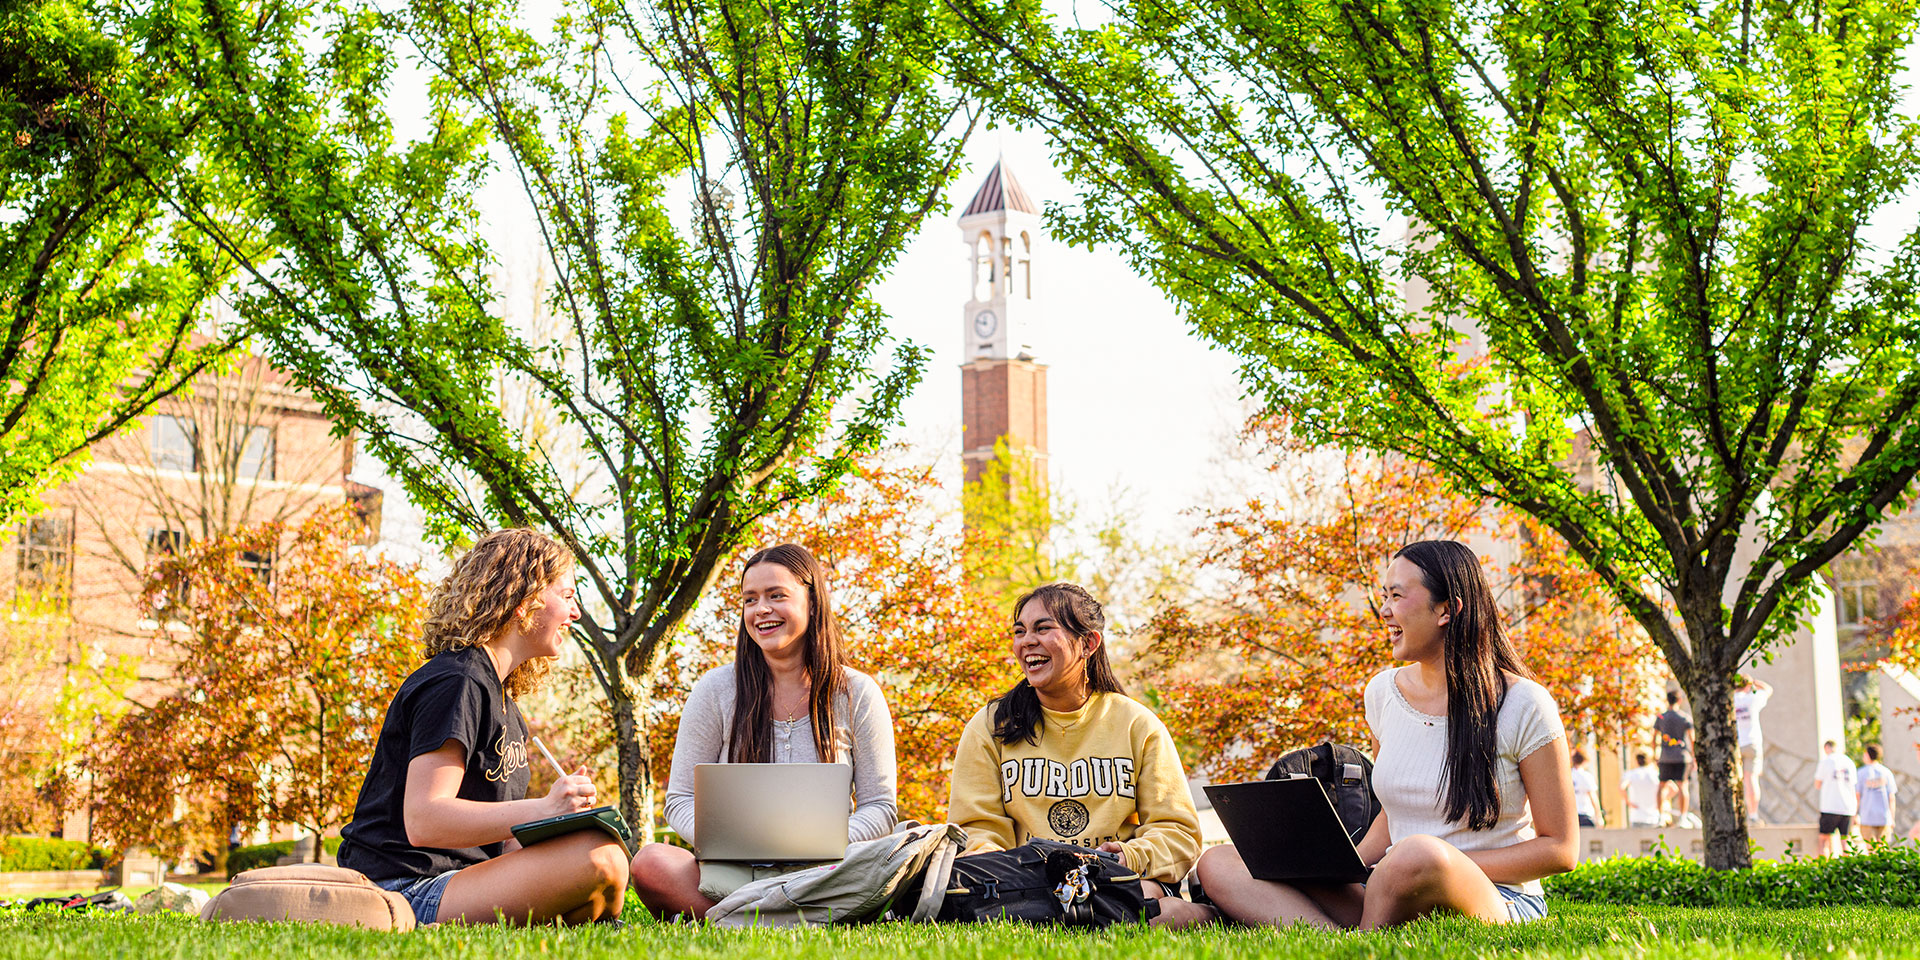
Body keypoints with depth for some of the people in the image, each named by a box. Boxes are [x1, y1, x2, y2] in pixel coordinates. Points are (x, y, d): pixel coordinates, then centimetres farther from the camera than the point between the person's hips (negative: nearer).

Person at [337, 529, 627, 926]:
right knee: (599, 858, -26)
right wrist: (544, 811, -33)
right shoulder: (455, 684, -12)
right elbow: (423, 821, -24)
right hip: (409, 890, -11)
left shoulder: (501, 695, 20)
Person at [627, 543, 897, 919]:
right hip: (732, 873, 0)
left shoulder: (857, 694, 5)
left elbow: (880, 809, 5)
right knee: (651, 863, -30)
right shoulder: (714, 692, 5)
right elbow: (682, 802, 5)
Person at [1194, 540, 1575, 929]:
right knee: (1218, 863, -12)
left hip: (1497, 901, -6)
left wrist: (1448, 870, -16)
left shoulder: (1523, 706, -7)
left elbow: (1561, 849, -5)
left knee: (1419, 855, -42)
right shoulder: (1384, 692, 10)